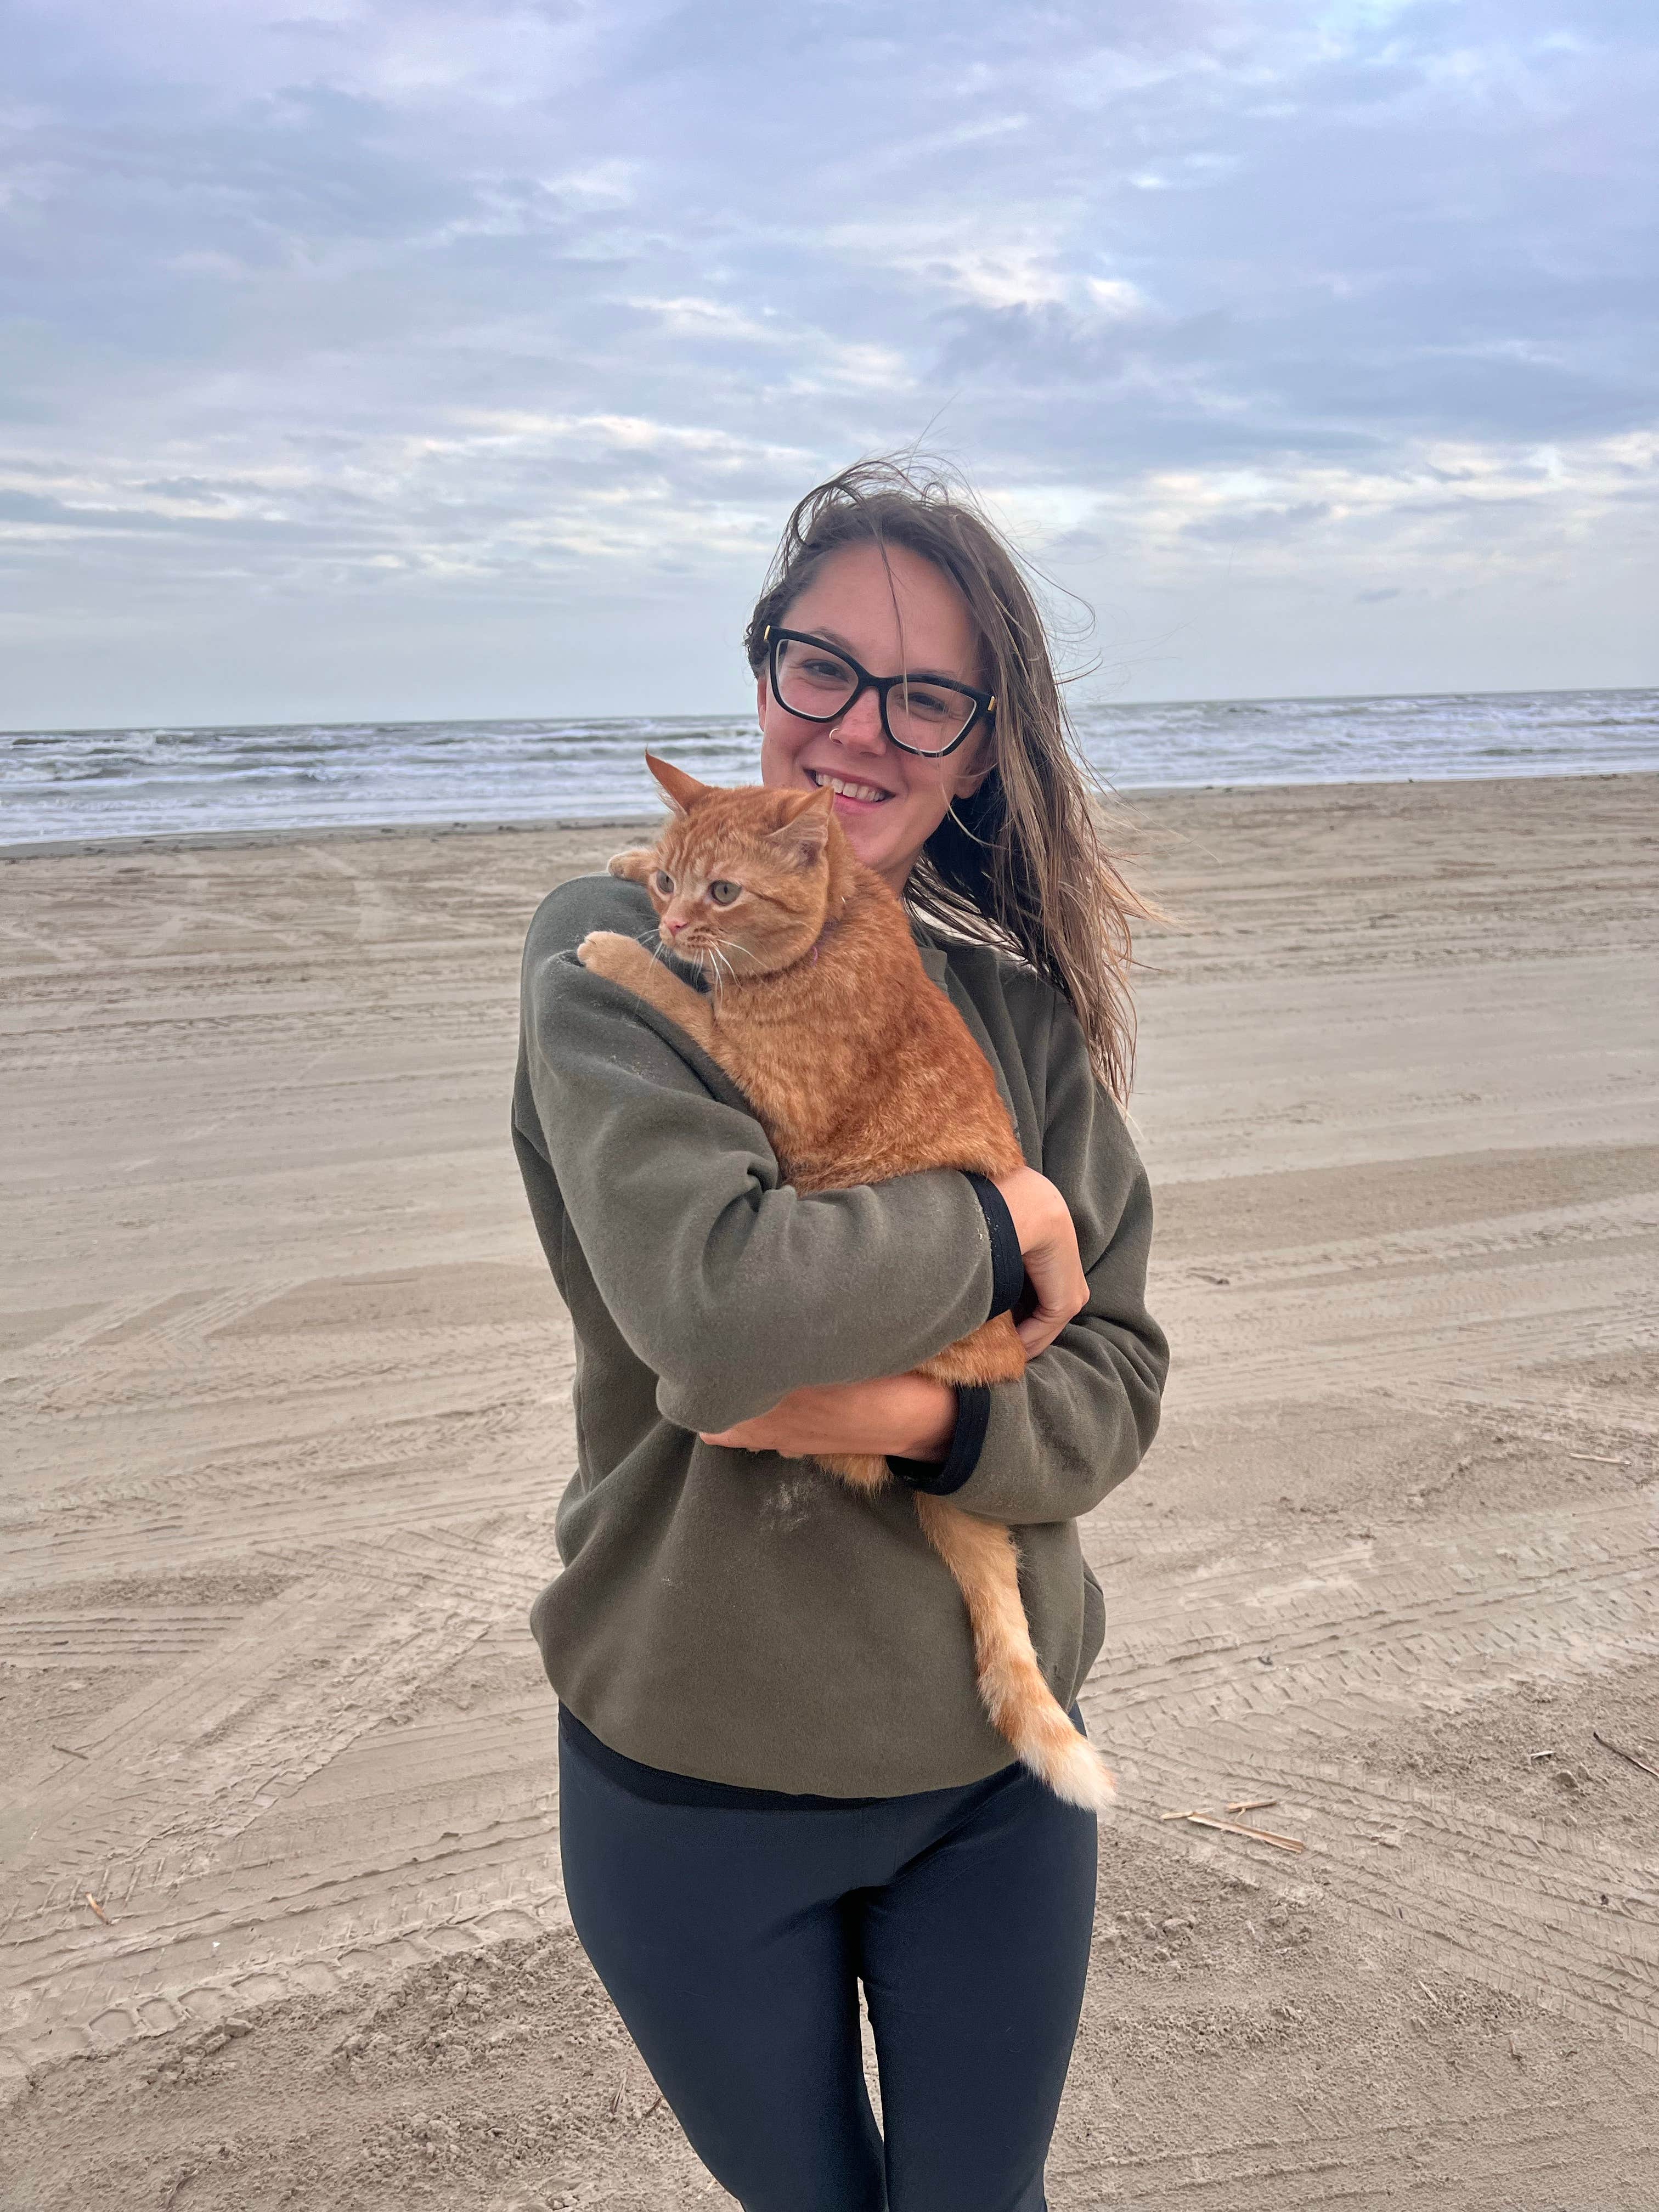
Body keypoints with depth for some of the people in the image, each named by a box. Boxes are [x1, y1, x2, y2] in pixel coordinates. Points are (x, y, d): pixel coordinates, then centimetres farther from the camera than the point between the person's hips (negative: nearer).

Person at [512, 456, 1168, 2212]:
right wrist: (1000, 1226, -18)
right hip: (695, 1770, -2)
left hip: (994, 1756, 3)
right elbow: (715, 1305, -31)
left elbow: (1116, 1377, -5)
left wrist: (927, 1415, -23)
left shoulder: (1017, 1003, -3)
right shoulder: (615, 952, -14)